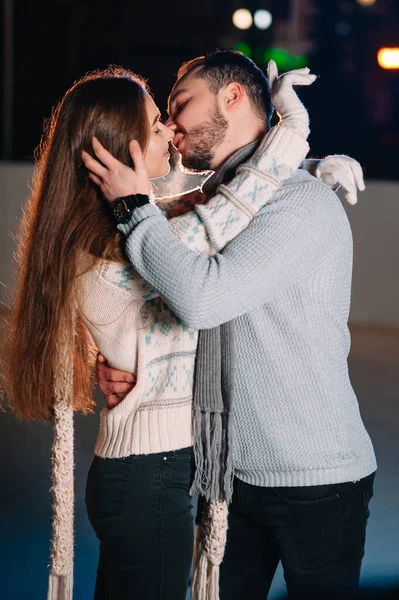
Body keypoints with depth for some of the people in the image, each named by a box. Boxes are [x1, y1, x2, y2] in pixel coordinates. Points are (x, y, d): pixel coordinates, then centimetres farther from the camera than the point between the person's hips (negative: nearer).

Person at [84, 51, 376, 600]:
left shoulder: (303, 203, -19)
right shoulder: (210, 202, 8)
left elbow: (202, 298, -32)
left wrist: (134, 205, -18)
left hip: (316, 482, -7)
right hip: (232, 472, 7)